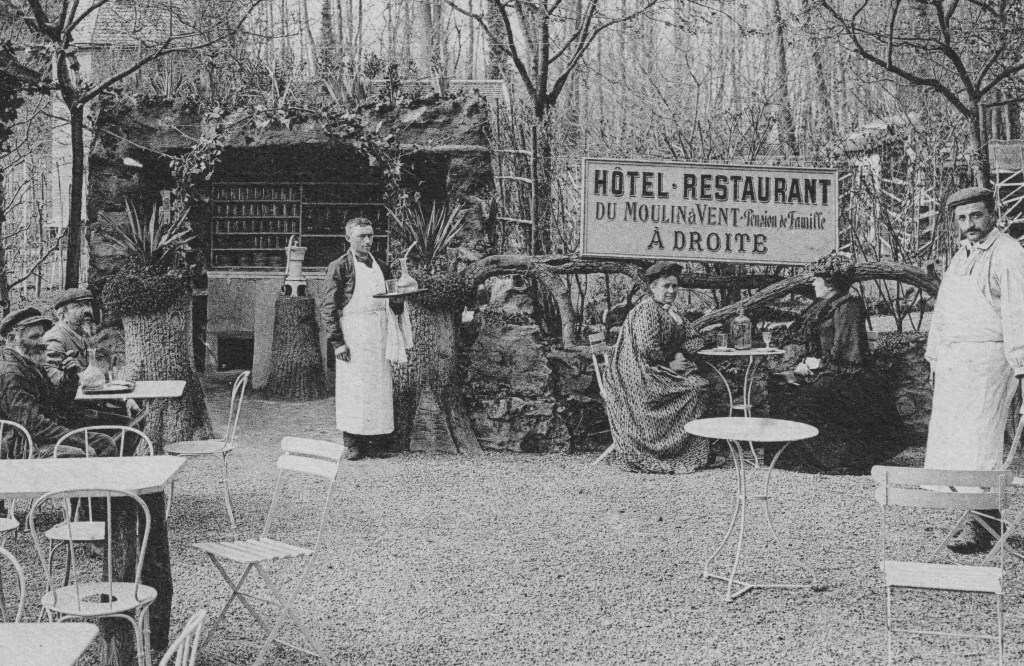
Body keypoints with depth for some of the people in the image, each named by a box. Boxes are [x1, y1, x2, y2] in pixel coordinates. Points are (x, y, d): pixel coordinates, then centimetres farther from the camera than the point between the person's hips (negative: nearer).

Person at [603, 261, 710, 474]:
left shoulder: (667, 311, 18)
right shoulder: (647, 310, -13)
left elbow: (693, 339, 18)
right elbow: (647, 348, -23)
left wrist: (680, 353, -2)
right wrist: (669, 363, -12)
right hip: (640, 376, -9)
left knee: (700, 383, -8)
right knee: (694, 388, -18)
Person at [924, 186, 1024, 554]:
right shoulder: (960, 257, 20)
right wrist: (935, 357, 21)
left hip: (987, 358, -8)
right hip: (952, 360, 8)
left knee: (979, 441, -10)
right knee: (946, 438, 4)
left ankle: (983, 526, -7)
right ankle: (983, 515, 9)